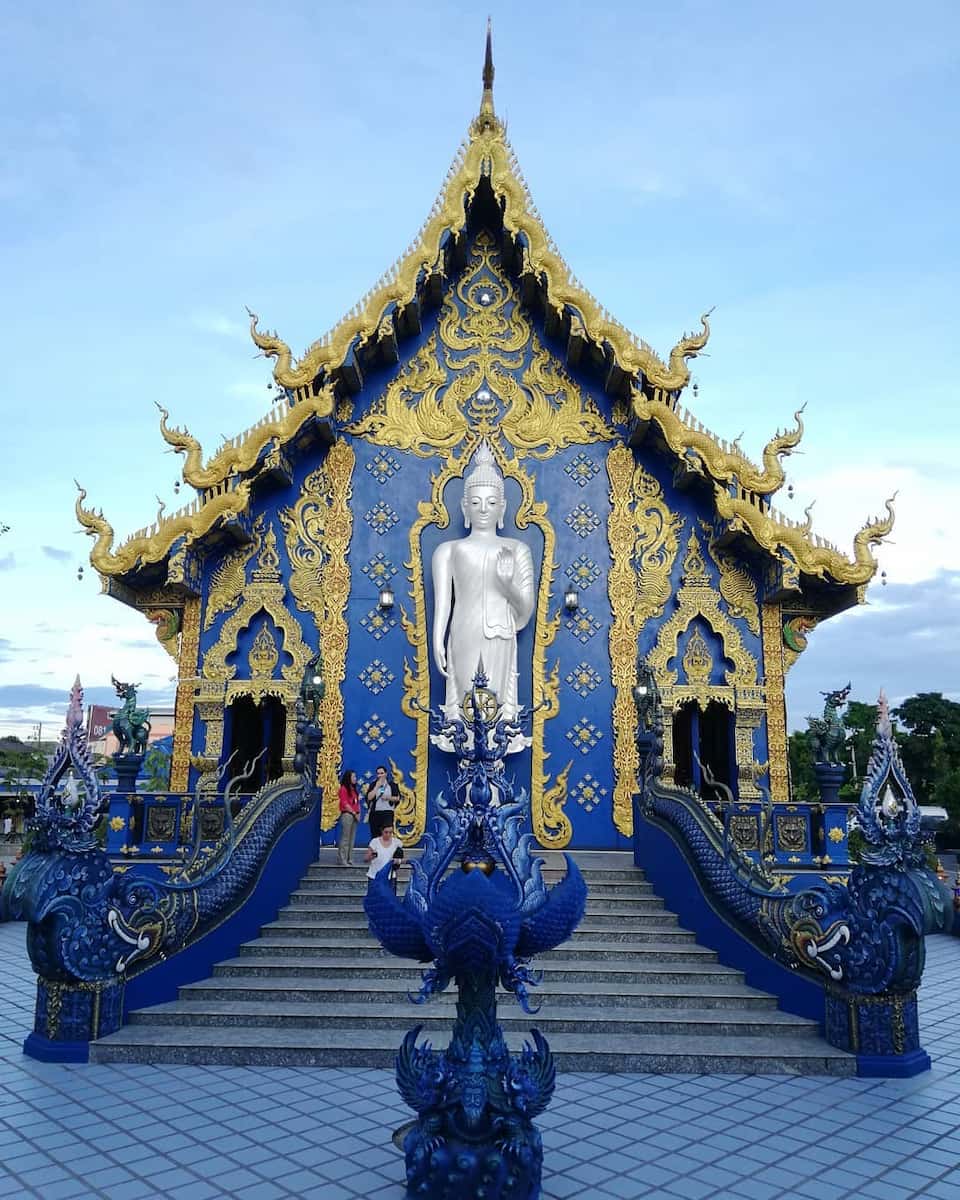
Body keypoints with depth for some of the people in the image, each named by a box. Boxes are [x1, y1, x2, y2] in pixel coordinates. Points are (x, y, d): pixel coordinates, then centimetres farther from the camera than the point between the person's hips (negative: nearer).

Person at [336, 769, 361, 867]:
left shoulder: (354, 789, 20)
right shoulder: (344, 788, -4)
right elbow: (345, 803, -11)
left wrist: (358, 813, 4)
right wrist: (354, 813, -11)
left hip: (354, 815, 8)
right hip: (347, 814, -8)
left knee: (352, 838, 6)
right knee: (345, 838, -9)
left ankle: (348, 859, 9)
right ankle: (341, 859, -7)